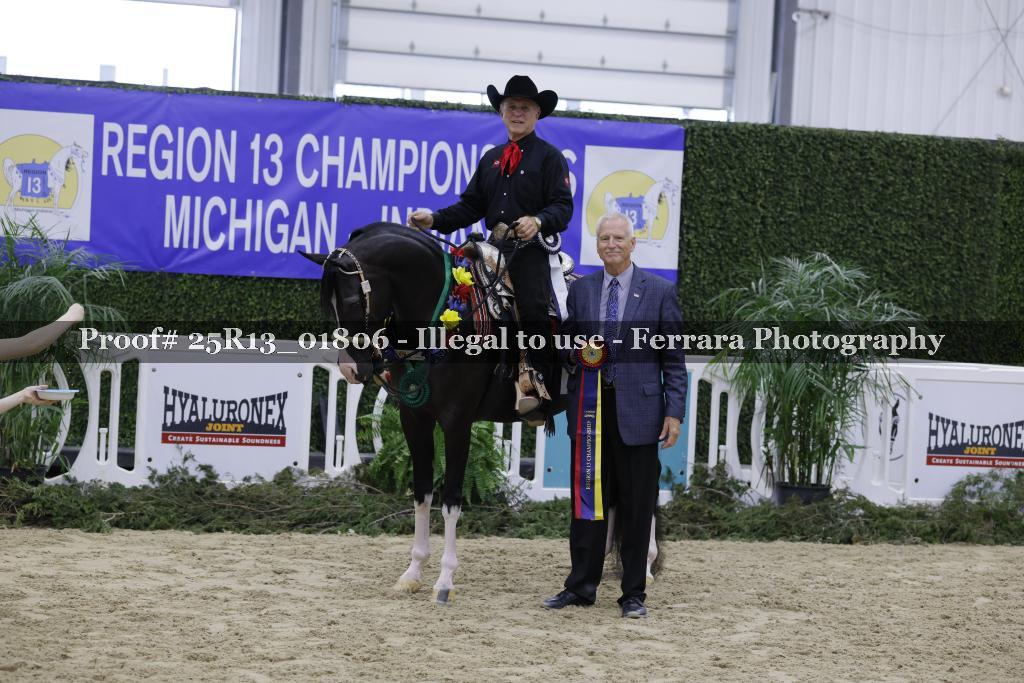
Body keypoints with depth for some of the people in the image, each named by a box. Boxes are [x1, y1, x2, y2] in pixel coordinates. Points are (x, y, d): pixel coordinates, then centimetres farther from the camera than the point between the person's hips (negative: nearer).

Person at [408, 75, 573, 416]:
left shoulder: (549, 157, 4)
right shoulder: (491, 159, 23)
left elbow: (563, 206, -6)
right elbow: (471, 206, 20)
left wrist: (539, 221, -26)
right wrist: (435, 220, 6)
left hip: (531, 251, -6)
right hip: (494, 252, 6)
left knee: (533, 316, -16)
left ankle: (544, 388, -13)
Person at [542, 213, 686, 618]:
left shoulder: (659, 291, 1)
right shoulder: (580, 289, 10)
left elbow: (674, 358, 0)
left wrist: (675, 411, -7)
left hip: (637, 412, -3)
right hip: (589, 409, 3)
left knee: (636, 507, 3)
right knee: (587, 501, 7)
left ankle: (633, 593, 10)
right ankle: (581, 587, 16)